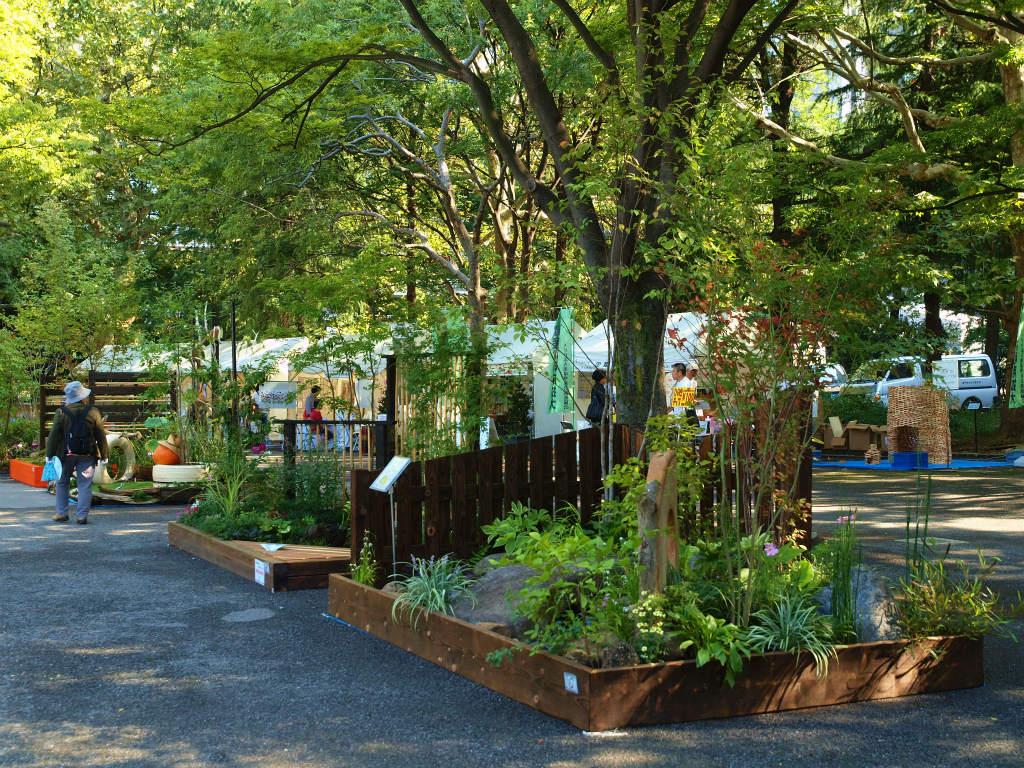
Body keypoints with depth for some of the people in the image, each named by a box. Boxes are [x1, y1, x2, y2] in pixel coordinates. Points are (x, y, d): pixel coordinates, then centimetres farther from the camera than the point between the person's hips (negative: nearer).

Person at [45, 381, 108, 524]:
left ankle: (62, 513, 16)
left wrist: (49, 454, 2)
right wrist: (104, 455, 6)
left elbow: (54, 434, -4)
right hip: (87, 455, 0)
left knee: (62, 483, 16)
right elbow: (101, 436, -1)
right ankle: (82, 516, -3)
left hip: (67, 454, 0)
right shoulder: (93, 412, -3)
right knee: (85, 485, 3)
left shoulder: (61, 412, -4)